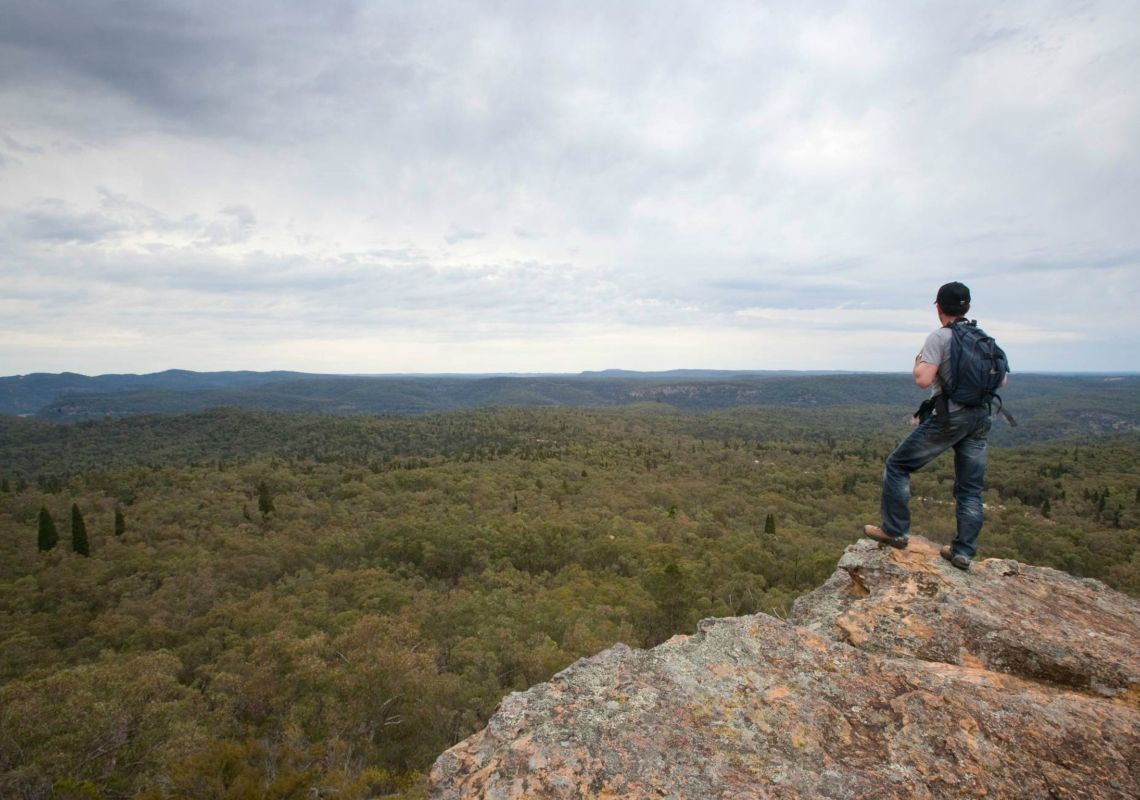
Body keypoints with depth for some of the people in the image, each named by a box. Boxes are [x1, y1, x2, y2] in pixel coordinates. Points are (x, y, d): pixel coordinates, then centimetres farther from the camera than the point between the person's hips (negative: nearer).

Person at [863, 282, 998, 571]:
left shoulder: (939, 337, -10)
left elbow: (923, 380, -20)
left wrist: (918, 362, 0)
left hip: (948, 417, -7)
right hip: (980, 418, 7)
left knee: (897, 465, 6)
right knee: (970, 489, 11)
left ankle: (895, 531, 8)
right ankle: (963, 552, 14)